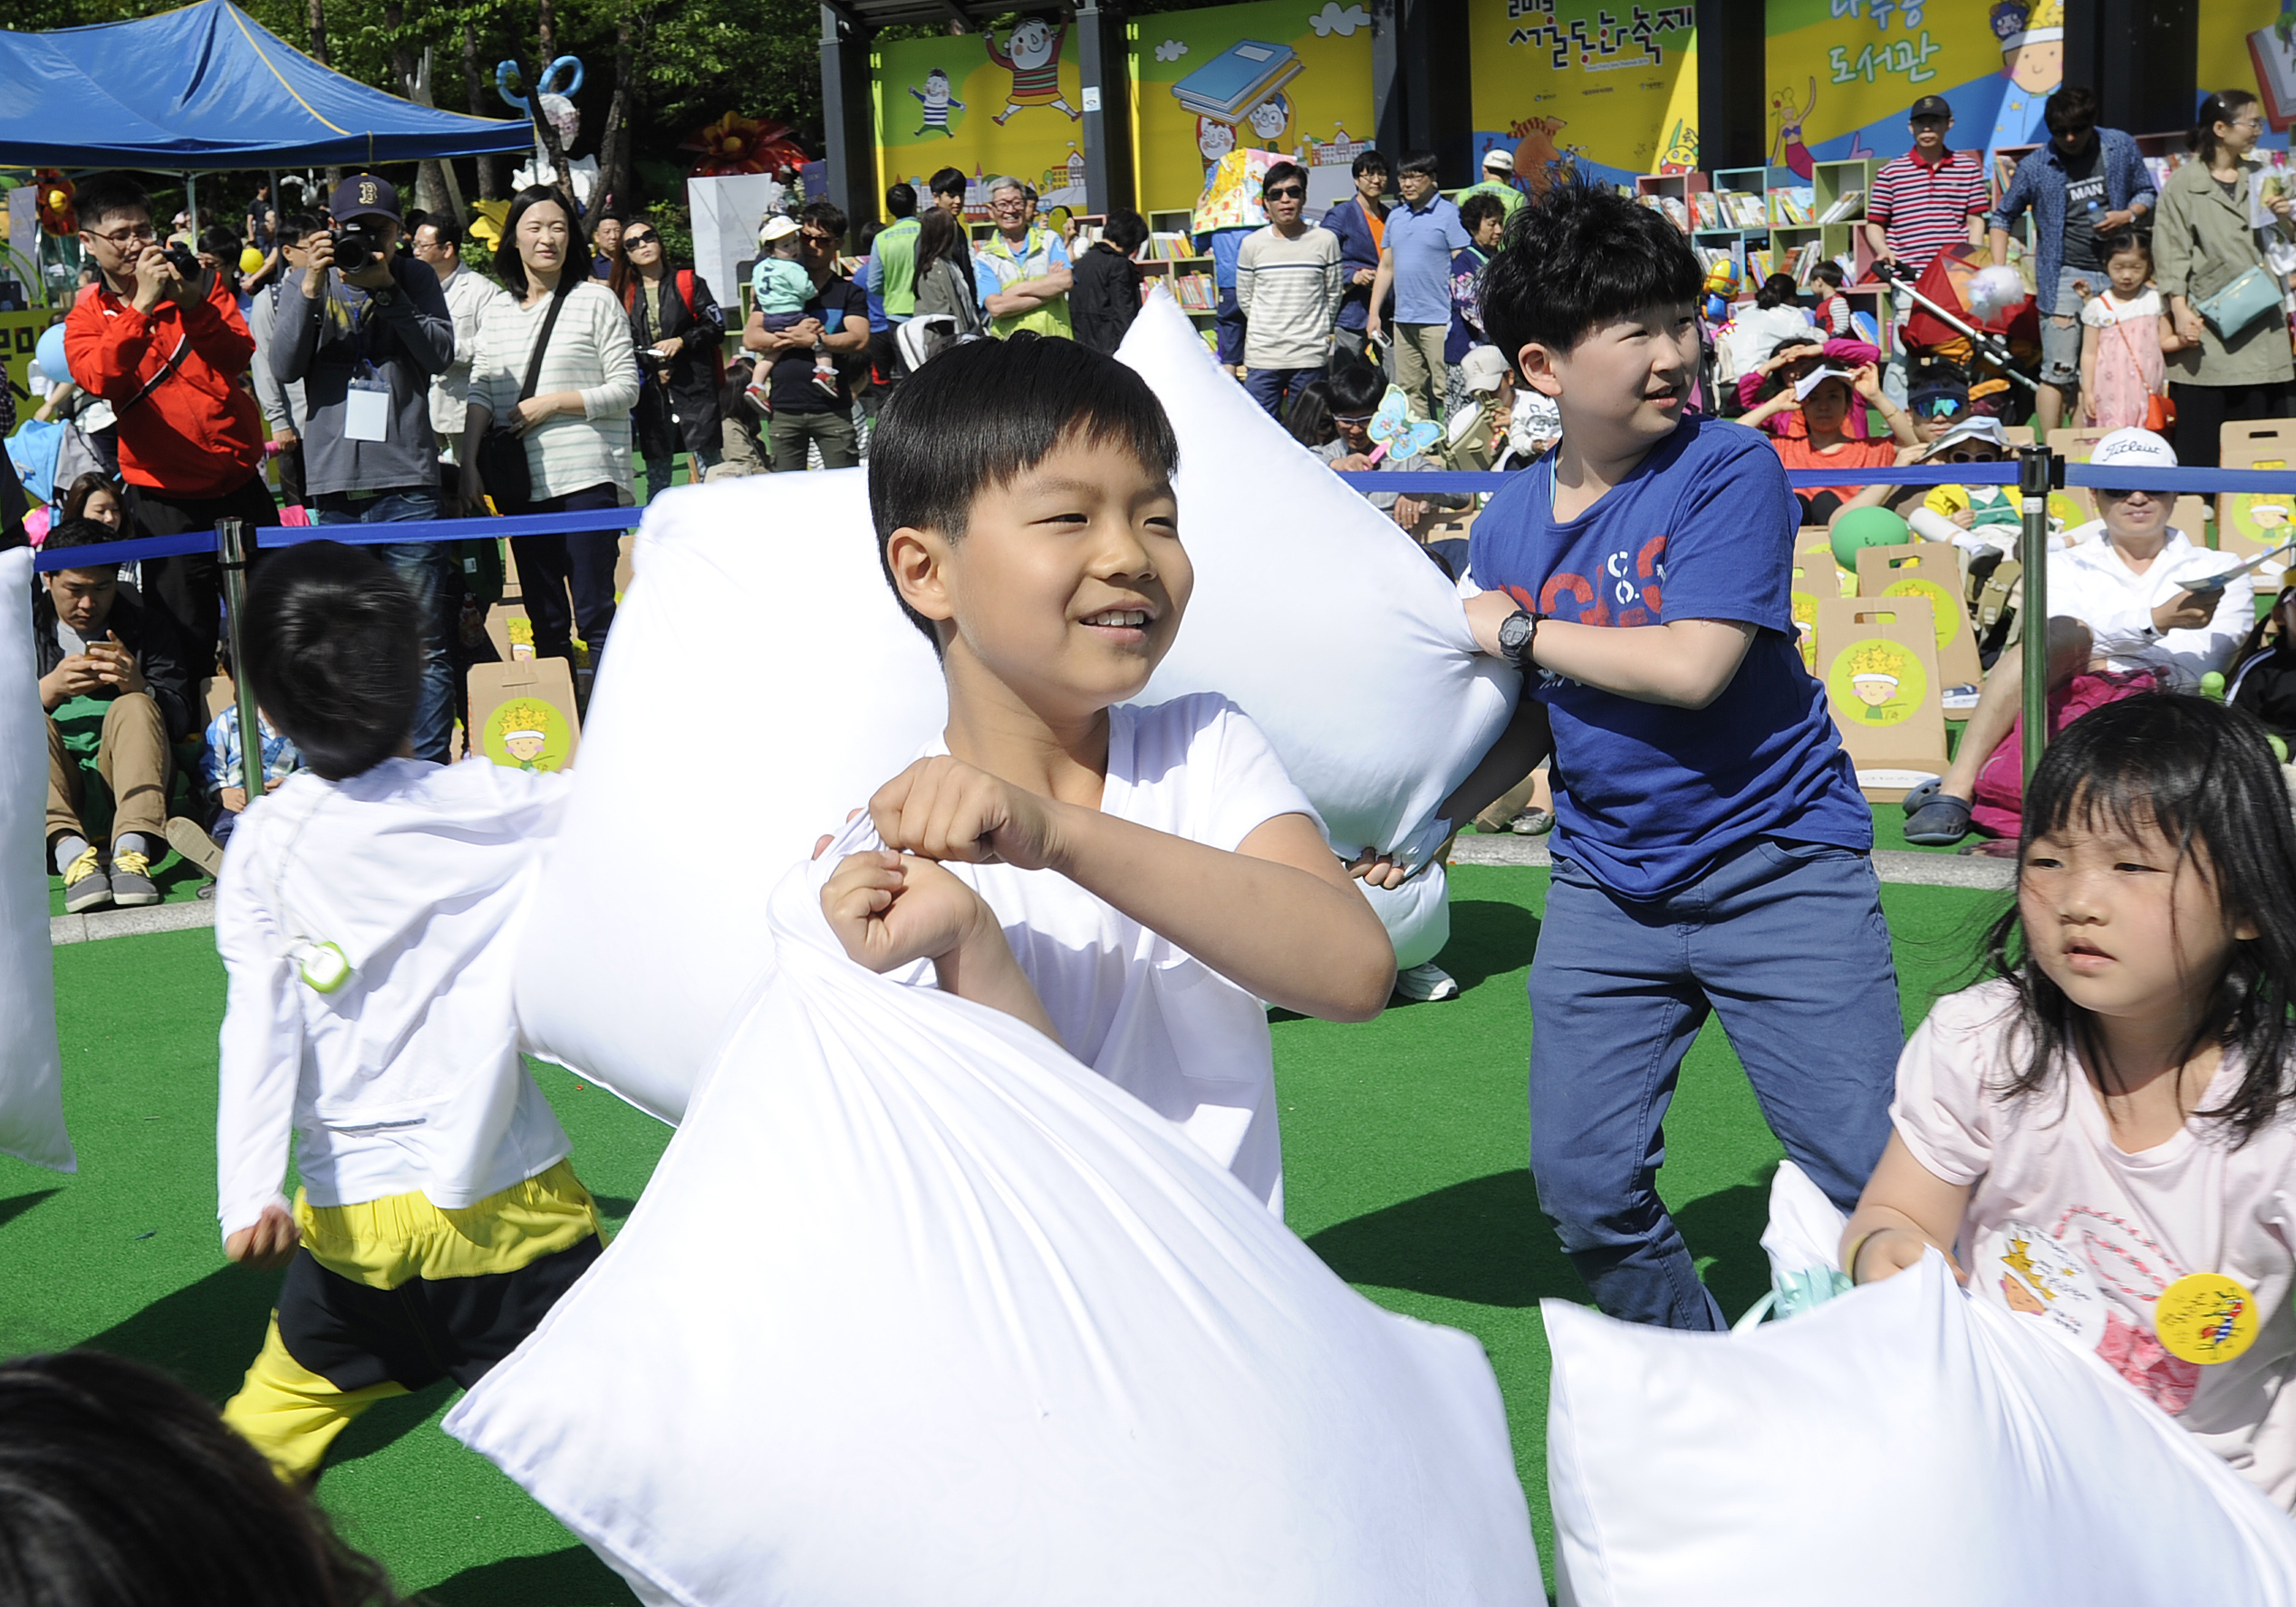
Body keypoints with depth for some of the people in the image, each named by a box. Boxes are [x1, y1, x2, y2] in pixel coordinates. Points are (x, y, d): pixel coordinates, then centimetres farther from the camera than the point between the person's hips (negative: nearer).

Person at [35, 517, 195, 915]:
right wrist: (48, 689, -16)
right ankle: (71, 853, -51)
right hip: (51, 778, 0)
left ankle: (131, 851, -48)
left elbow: (179, 722, 3)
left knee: (134, 707, -27)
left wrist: (137, 686, -16)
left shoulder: (147, 626, 14)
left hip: (122, 773, 0)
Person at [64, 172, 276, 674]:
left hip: (239, 485, 2)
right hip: (165, 504, -2)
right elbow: (102, 377, -19)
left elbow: (238, 356, -6)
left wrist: (193, 304, -21)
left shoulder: (199, 283, 8)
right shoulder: (86, 317, 3)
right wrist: (142, 303, -24)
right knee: (186, 645, -1)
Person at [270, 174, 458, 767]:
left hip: (407, 480, -1)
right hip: (334, 482, 2)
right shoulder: (305, 285, 11)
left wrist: (386, 289, -10)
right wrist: (310, 288, -11)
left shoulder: (415, 279, 10)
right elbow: (285, 367, -1)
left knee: (423, 643, -4)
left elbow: (440, 355, -3)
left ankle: (429, 768, 0)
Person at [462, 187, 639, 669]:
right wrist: (468, 463, 1)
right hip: (522, 483, 5)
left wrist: (554, 403, -11)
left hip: (586, 478, -5)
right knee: (544, 620, 9)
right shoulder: (497, 314, 15)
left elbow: (626, 389, -2)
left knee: (594, 615, -8)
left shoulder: (596, 302, 1)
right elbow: (480, 393, 12)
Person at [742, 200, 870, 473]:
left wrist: (812, 340, -12)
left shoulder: (849, 292, 9)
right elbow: (751, 338, 2)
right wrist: (795, 335, -10)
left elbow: (859, 340, -8)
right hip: (784, 407, 2)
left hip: (832, 410, -2)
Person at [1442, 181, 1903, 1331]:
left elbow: (1691, 666, -23)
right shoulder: (1508, 524, 3)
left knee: (1873, 1180, -7)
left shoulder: (1729, 469, -12)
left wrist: (1518, 629, -12)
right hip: (1606, 883, 5)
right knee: (1583, 1183, 7)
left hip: (1778, 868, -4)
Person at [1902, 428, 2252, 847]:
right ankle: (1955, 789, -40)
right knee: (2065, 635, -32)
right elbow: (2063, 637, -1)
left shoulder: (2219, 572, 20)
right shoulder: (2065, 566, 22)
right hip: (2071, 699, 0)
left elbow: (2203, 671, 3)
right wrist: (2155, 620, -15)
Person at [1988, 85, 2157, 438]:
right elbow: (2001, 217, 11)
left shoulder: (2121, 147, 5)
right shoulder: (2035, 167, 0)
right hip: (2064, 277, -3)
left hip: (2114, 274, 3)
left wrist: (2128, 215, -5)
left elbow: (2146, 193, 17)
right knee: (2059, 372, -10)